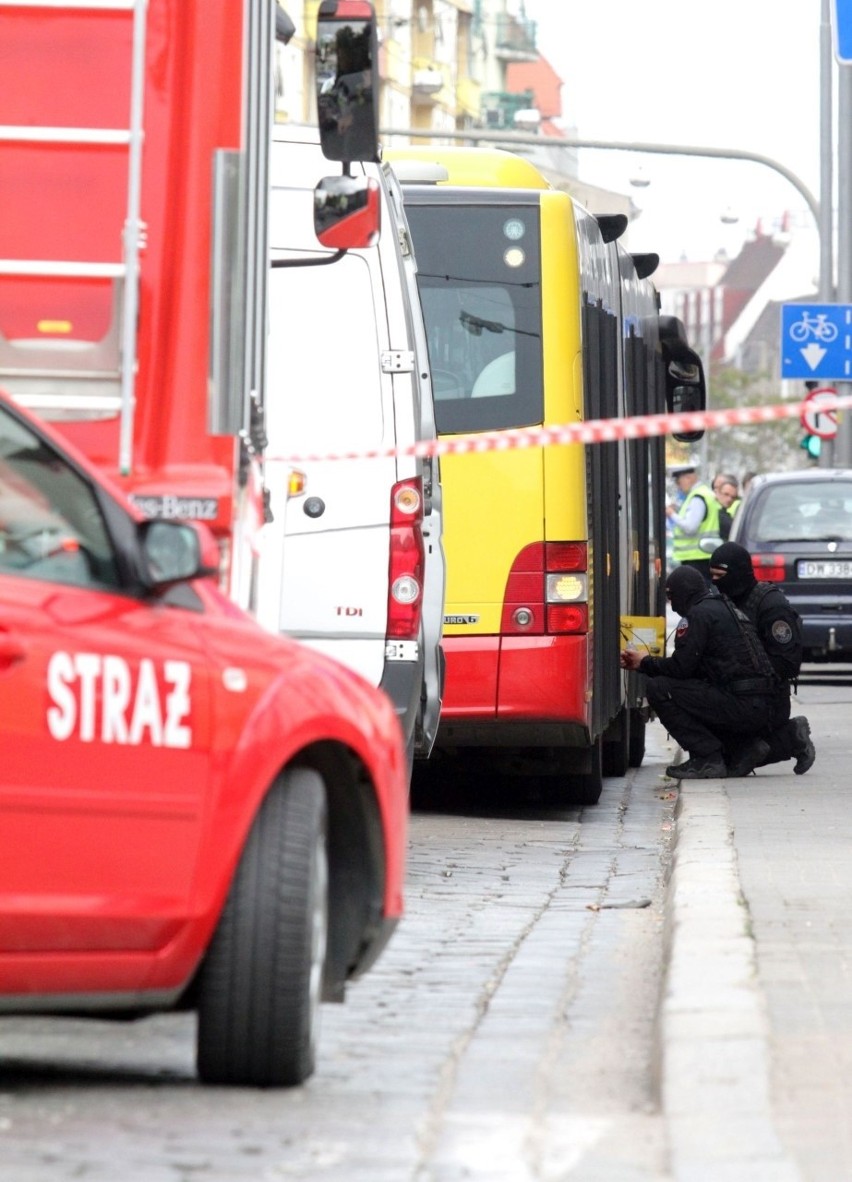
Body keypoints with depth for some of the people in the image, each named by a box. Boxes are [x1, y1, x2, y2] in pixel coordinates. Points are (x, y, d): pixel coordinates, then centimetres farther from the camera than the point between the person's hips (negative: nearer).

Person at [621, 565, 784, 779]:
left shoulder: (699, 614, -4)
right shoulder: (726, 609, 25)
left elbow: (680, 667, -8)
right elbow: (691, 667, 28)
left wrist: (643, 663, 9)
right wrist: (647, 664, 24)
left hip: (741, 704, -10)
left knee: (658, 689, -6)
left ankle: (708, 757, -9)